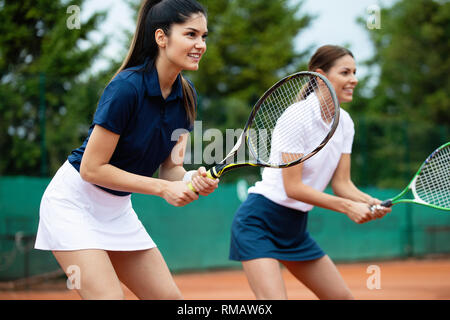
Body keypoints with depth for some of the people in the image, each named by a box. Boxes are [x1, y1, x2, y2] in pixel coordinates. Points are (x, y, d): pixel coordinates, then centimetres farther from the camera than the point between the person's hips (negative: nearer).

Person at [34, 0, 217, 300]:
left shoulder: (186, 95, -2)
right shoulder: (127, 87, -24)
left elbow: (171, 167, 2)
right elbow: (92, 168, -22)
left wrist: (193, 180, -22)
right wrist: (164, 188, -23)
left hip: (118, 208, 8)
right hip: (76, 200, -8)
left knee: (169, 297, 2)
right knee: (109, 297, -19)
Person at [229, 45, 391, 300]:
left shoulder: (345, 122, 3)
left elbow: (341, 183, 2)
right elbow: (293, 187, -23)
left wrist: (370, 202, -18)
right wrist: (348, 206, -28)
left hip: (296, 227, 9)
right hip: (260, 222, -9)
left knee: (343, 297, 8)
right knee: (275, 298, -23)